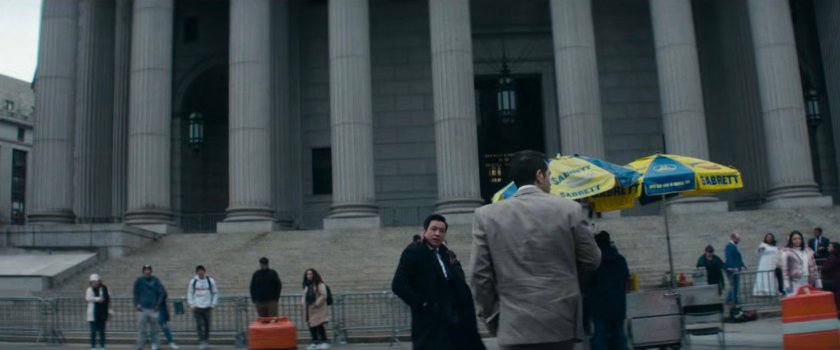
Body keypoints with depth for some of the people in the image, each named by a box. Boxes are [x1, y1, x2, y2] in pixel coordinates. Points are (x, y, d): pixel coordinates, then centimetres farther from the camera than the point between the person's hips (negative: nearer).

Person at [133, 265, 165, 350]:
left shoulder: (155, 280, 4)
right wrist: (137, 304, -4)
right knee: (141, 329, -2)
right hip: (143, 308, 0)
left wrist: (158, 304, -4)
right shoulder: (139, 281, 4)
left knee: (154, 329, 5)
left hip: (153, 309, 0)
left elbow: (162, 292, 2)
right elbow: (136, 294, 8)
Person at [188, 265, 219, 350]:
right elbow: (190, 293, 9)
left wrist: (213, 305, -1)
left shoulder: (210, 281, -1)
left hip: (207, 307, 0)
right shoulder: (193, 281, 1)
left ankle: (206, 341, 21)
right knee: (199, 325, -9)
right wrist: (191, 304, -1)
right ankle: (202, 342, -6)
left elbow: (215, 293, 5)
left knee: (207, 325, 7)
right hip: (197, 307, 0)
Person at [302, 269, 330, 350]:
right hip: (310, 309, 7)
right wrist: (304, 305, 5)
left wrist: (317, 303, -15)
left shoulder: (320, 284, -5)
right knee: (312, 326, 6)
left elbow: (323, 295, -11)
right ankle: (315, 342, 14)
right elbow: (304, 296, 20)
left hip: (319, 309, -7)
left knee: (319, 325, -13)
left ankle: (324, 342, -6)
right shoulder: (306, 286, 17)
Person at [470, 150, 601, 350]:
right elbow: (592, 261, 6)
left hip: (514, 326, 0)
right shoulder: (570, 209, -1)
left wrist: (493, 318, 10)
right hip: (561, 322, 1)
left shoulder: (487, 215, 0)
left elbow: (480, 275, -1)